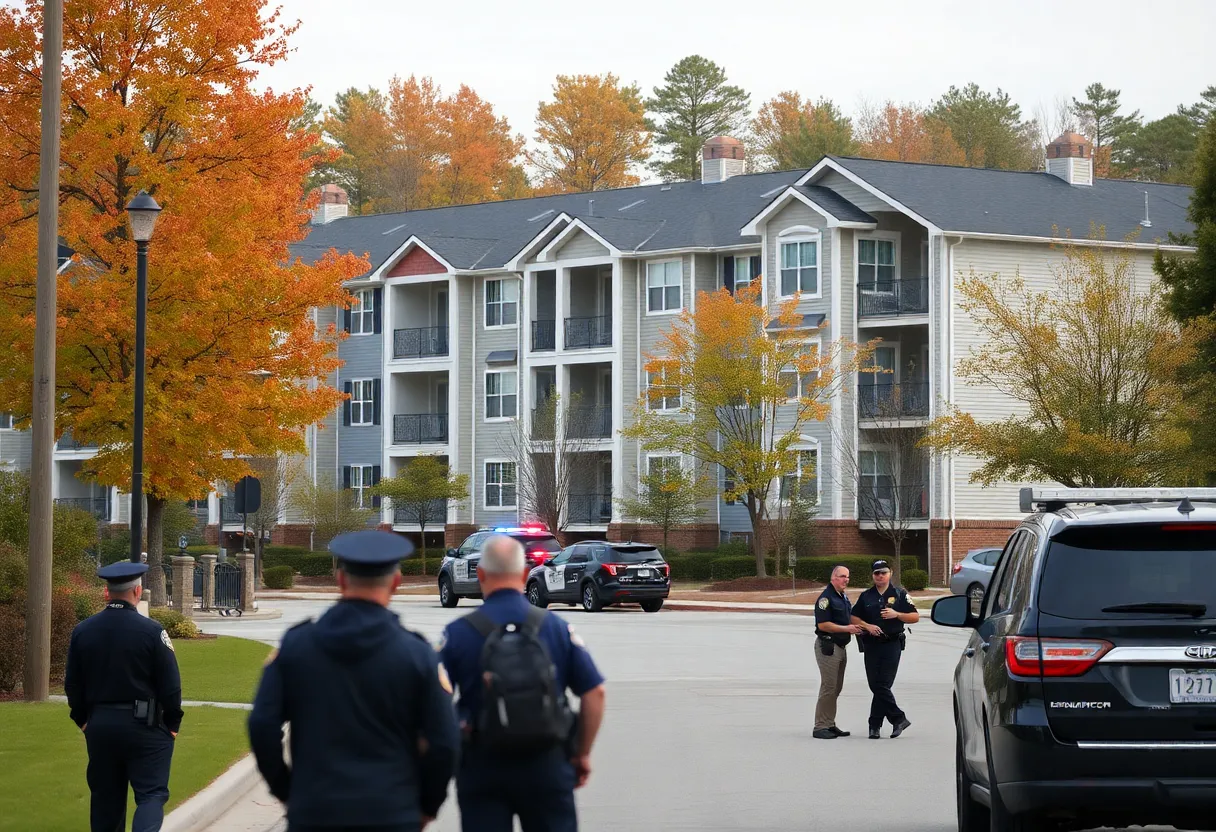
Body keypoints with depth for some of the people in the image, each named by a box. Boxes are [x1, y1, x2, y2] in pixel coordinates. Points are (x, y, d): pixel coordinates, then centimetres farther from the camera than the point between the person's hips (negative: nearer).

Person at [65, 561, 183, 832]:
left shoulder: (82, 631, 1)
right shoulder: (151, 631, -13)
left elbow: (72, 684, 8)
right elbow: (170, 685, -9)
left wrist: (83, 720, 19)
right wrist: (173, 723, 4)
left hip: (99, 726, 5)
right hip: (144, 726, -4)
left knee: (105, 797, 14)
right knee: (151, 794, -2)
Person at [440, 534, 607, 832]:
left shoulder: (458, 632, -7)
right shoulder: (556, 628, -1)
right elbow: (594, 693, -1)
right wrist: (582, 753, 10)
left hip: (482, 768, -1)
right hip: (547, 763, 1)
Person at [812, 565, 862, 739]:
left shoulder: (844, 597, 15)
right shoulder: (826, 597, -14)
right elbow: (823, 625, -21)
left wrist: (855, 628, 8)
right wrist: (847, 628, -20)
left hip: (841, 646, 10)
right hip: (827, 646, -10)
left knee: (836, 688, 12)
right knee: (828, 687, -10)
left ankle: (830, 725, 18)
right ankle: (820, 727, -7)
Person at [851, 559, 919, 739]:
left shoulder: (899, 594, 5)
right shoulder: (866, 596, 13)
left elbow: (915, 617, 4)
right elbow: (854, 617, 11)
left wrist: (896, 614, -12)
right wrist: (867, 626, -7)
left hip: (892, 644, -3)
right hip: (871, 644, 3)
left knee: (882, 685, -9)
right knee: (876, 685, 0)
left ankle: (875, 724, 0)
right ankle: (898, 719, 10)